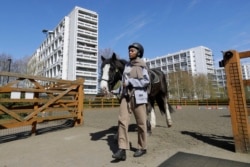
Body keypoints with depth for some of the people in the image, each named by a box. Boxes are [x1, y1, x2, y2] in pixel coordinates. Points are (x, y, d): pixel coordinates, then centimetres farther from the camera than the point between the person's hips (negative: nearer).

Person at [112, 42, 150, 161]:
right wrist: (117, 91, 14)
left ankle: (142, 148, 24)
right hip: (126, 96, 5)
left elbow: (146, 81, -14)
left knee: (141, 123, 6)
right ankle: (122, 151, -5)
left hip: (138, 97, -5)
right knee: (122, 121, -8)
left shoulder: (142, 65, -3)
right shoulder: (127, 65, 14)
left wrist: (130, 82, -17)